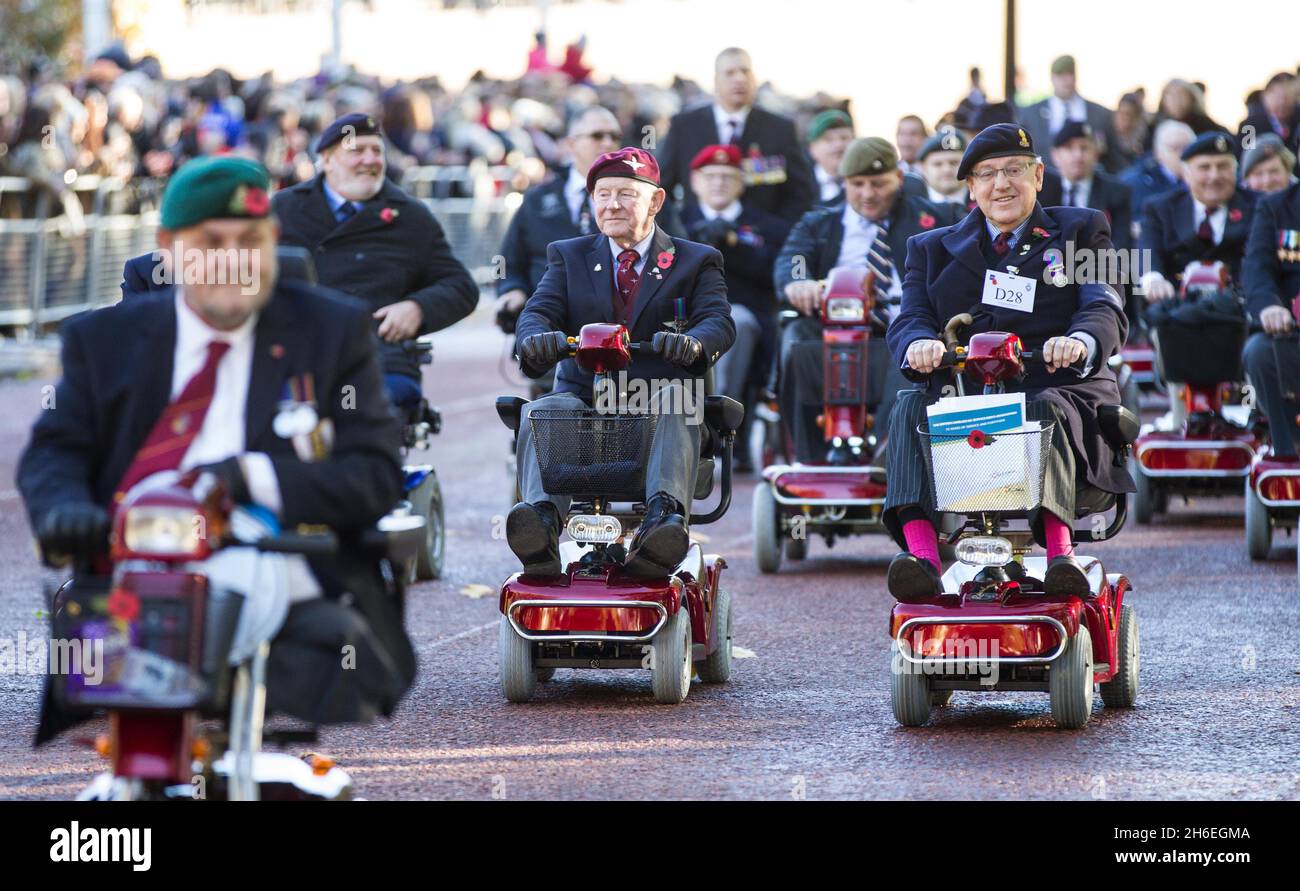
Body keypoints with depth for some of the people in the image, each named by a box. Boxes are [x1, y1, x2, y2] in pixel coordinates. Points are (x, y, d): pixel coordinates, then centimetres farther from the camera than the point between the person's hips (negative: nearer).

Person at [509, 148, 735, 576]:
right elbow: (539, 311, 5)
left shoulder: (696, 261, 15)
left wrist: (694, 343, -30)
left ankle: (664, 516, -60)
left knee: (676, 399, -36)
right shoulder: (568, 256, 22)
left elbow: (718, 320, -3)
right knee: (541, 412, -31)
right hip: (582, 395, 2)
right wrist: (536, 337, -22)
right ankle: (542, 519, -55)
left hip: (656, 395, -2)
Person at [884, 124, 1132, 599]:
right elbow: (908, 319, 7)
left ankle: (1059, 549, -56)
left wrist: (1082, 341, -25)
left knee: (1044, 411, -37)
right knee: (911, 410, -31)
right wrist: (919, 343, -21)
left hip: (1055, 386, -2)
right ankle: (921, 554, -48)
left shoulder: (1080, 230, 19)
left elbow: (1106, 309, 2)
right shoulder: (932, 248, 25)